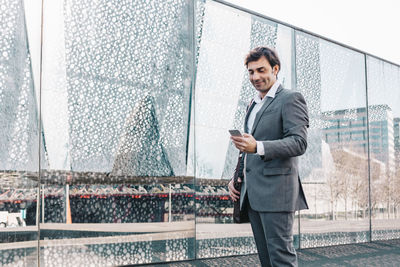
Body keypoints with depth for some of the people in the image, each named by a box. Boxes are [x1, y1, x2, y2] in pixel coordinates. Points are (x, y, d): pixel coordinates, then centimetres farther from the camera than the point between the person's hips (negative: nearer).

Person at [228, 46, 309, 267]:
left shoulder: (291, 99, -4)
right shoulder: (253, 105, 23)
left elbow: (299, 143, -17)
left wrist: (258, 147, -30)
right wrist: (236, 178, 15)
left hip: (276, 190, -8)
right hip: (252, 194, 8)